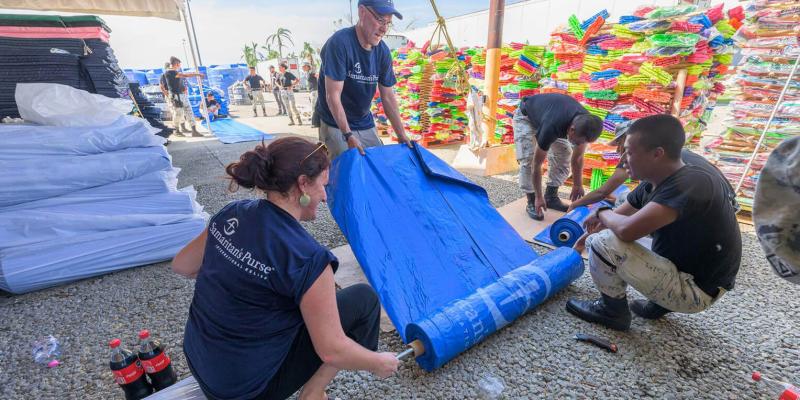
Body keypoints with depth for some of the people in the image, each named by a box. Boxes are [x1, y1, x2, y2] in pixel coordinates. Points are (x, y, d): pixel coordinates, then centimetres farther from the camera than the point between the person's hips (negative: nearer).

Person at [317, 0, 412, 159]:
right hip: (336, 126, -5)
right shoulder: (340, 43, -20)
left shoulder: (383, 51, -3)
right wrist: (348, 135, -26)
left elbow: (388, 97, 2)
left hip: (365, 125, 6)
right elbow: (333, 96, -22)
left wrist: (401, 135, 0)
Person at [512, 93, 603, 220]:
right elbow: (536, 164, -33)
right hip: (526, 116, -5)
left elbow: (577, 158, -10)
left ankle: (551, 196, 7)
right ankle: (532, 202, -6)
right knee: (528, 160, -20)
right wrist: (539, 197, -26)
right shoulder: (551, 127, -44)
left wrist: (578, 186, -3)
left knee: (564, 154, -5)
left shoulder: (585, 124, -26)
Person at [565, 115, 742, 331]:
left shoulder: (688, 185, -30)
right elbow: (618, 219, 8)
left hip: (695, 291, -9)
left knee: (604, 243, -22)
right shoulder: (653, 183, -4)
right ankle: (660, 303, 17)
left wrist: (602, 213, -16)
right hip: (690, 271, 9)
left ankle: (613, 311, 3)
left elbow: (626, 230, -39)